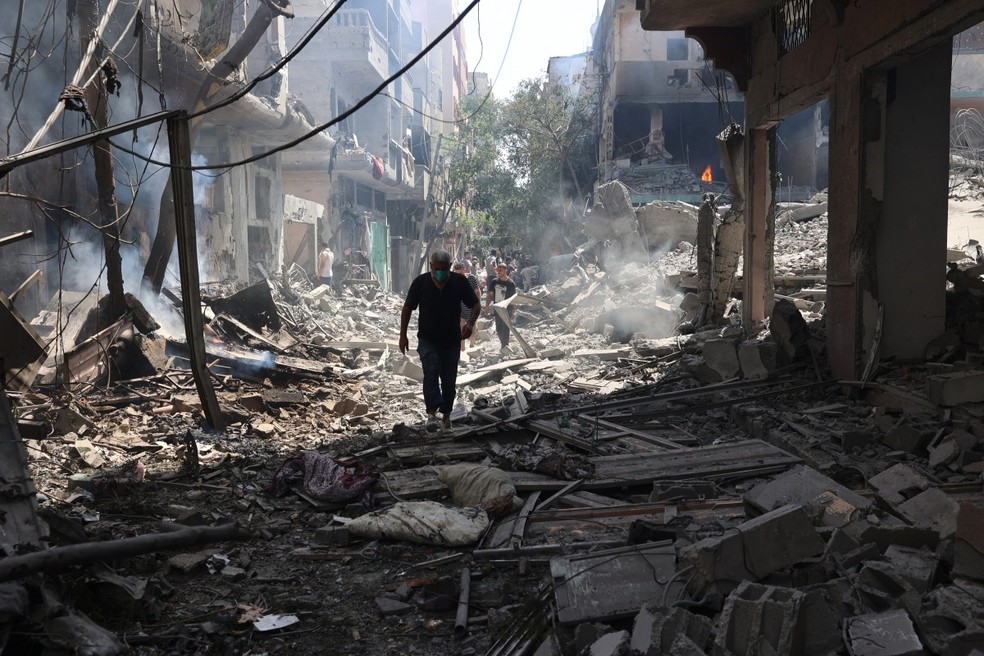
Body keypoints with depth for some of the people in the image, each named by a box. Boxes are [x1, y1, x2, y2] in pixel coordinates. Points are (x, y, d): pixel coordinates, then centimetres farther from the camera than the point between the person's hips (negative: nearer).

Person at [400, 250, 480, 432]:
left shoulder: (459, 282, -6)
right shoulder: (420, 282, -6)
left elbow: (476, 305, 2)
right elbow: (407, 308, 4)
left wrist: (470, 323, -18)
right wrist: (403, 335, 1)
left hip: (452, 340, 2)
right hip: (427, 340, -1)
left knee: (449, 379, 8)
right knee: (431, 372, -22)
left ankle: (446, 416, 22)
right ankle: (432, 413, -26)